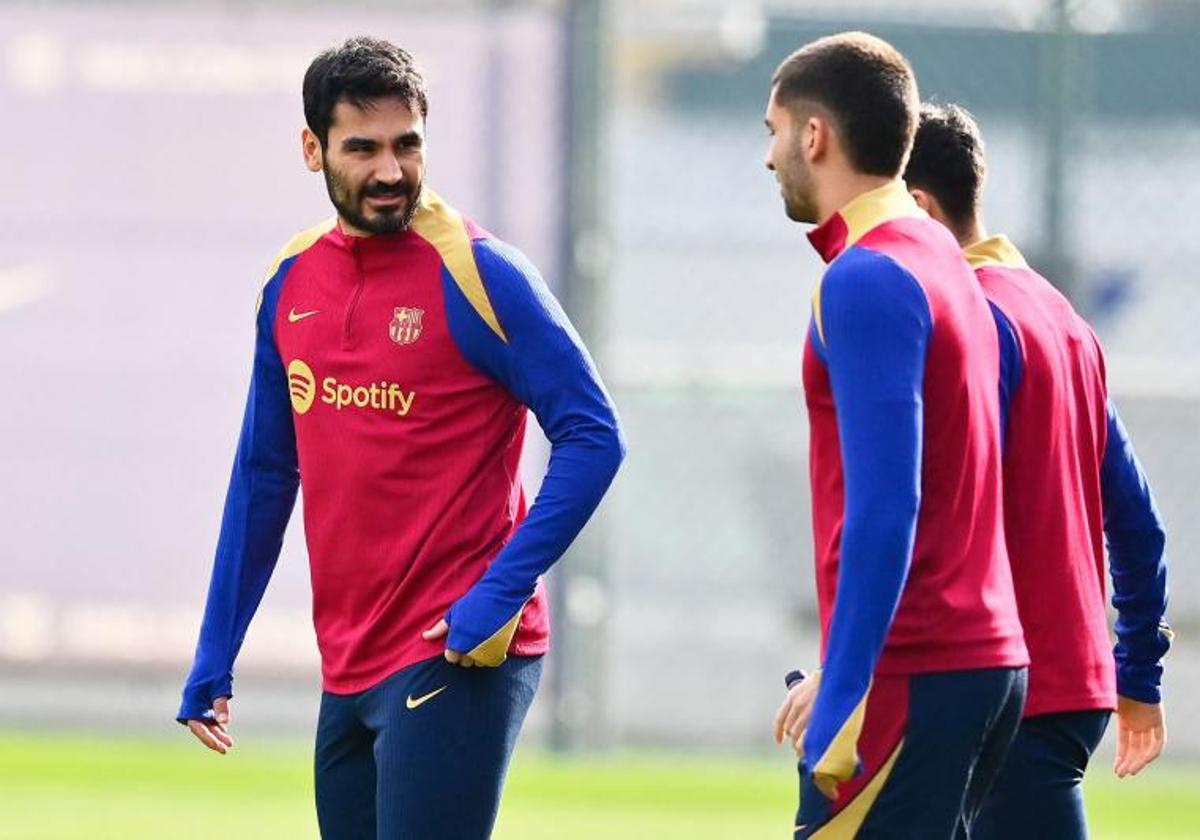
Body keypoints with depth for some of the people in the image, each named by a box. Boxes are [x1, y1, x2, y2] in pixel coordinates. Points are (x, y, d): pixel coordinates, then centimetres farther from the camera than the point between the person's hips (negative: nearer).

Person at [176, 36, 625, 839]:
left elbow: (593, 437, -11)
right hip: (348, 672, 7)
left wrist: (500, 595, -19)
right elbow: (264, 477, 17)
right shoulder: (292, 282, 9)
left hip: (454, 661, -7)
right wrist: (214, 661, 16)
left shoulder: (481, 276, -10)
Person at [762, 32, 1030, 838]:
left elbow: (884, 506, -20)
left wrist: (842, 698, -20)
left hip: (913, 679, -9)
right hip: (984, 657, 9)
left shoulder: (868, 281, -13)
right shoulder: (946, 264, 16)